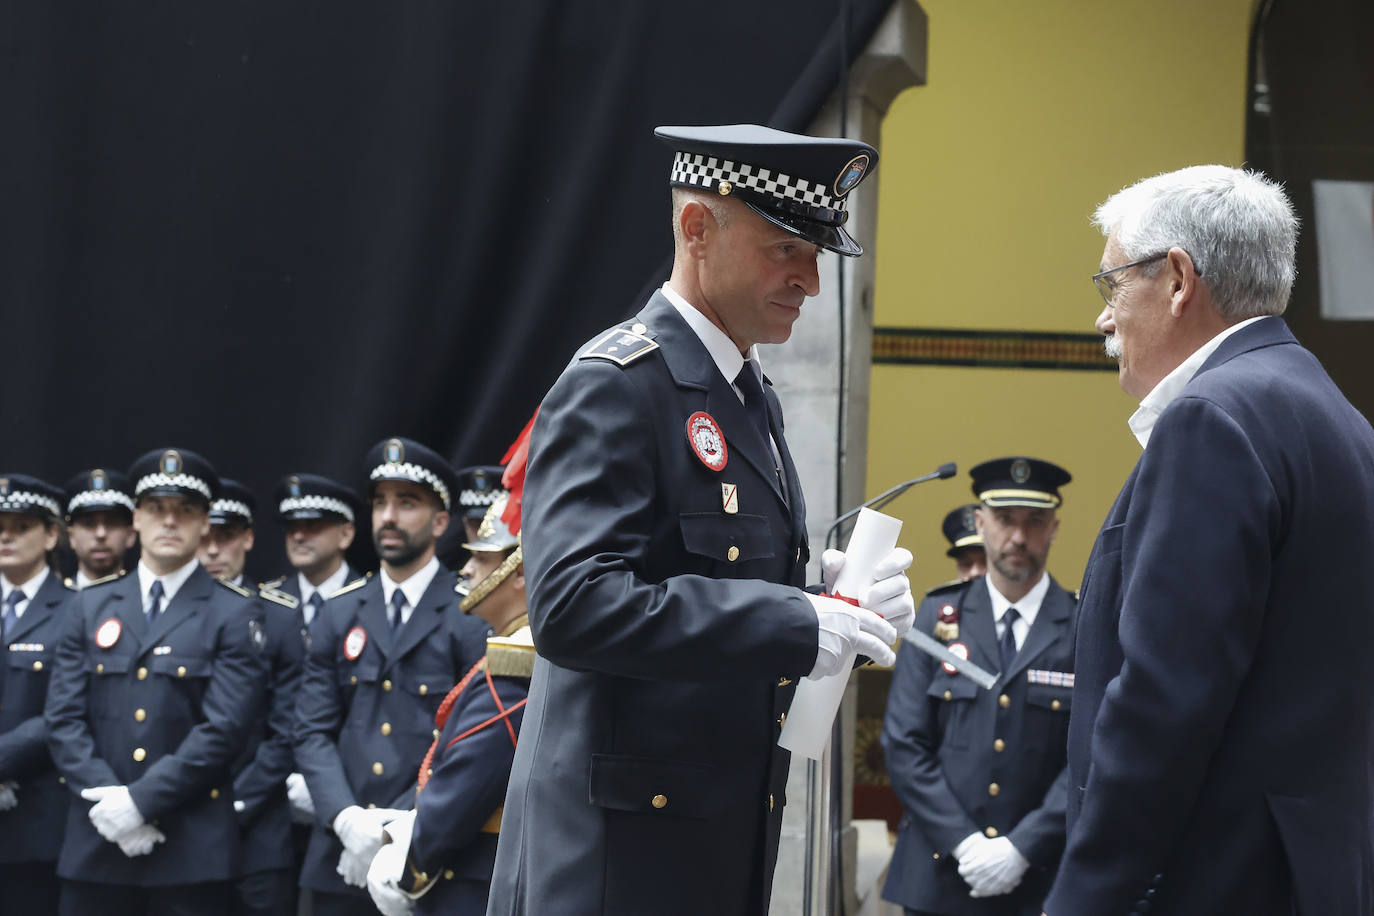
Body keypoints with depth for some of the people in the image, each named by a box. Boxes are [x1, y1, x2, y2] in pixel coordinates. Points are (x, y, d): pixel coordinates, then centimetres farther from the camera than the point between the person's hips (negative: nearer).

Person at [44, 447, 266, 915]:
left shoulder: (233, 613, 2)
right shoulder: (91, 607, 13)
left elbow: (223, 728, -8)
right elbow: (64, 718, 6)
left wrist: (141, 800, -14)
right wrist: (107, 801, -9)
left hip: (190, 851, -3)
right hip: (96, 843, 3)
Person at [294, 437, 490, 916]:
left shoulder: (474, 616, -2)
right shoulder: (338, 615, 12)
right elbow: (313, 732, 7)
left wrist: (399, 824, -16)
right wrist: (347, 819, -10)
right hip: (341, 859, 4)